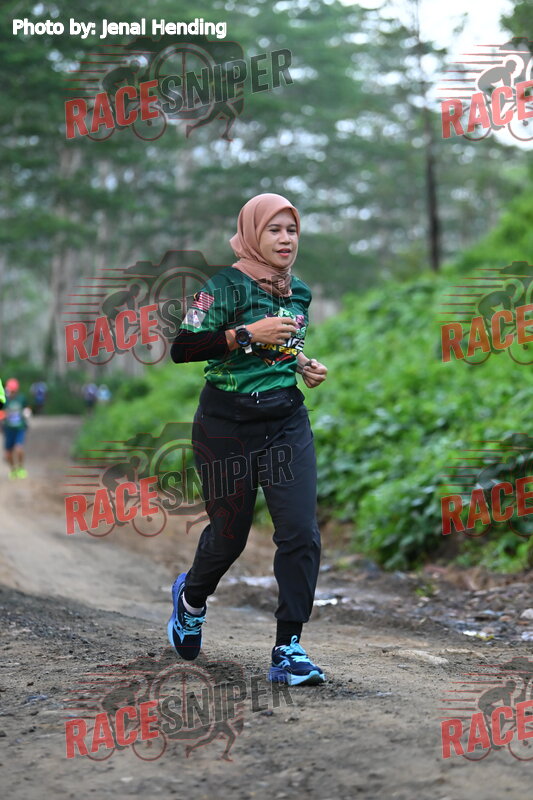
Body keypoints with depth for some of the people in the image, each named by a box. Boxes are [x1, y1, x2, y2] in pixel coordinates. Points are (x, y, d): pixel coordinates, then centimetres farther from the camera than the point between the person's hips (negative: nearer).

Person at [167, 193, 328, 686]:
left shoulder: (299, 292, 10)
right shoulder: (227, 285, -10)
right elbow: (180, 348, -18)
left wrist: (302, 364, 7)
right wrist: (247, 334, -24)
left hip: (287, 421, 5)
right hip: (228, 427, -5)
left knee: (302, 533, -9)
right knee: (229, 535, 9)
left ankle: (288, 650, -2)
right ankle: (192, 596, 43)